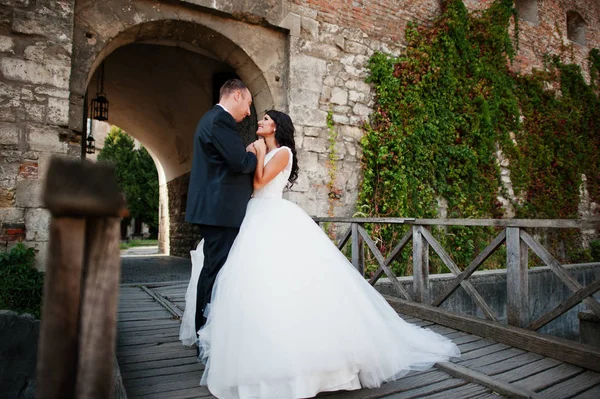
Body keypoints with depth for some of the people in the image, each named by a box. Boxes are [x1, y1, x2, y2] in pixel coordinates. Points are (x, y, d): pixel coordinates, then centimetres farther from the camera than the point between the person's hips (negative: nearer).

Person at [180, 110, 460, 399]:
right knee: (258, 282, 5)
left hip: (274, 220, -8)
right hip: (258, 220, 9)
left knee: (284, 280, -13)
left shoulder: (282, 152, -4)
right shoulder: (263, 153, 21)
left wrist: (260, 153, -4)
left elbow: (258, 181, -15)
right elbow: (248, 183, 15)